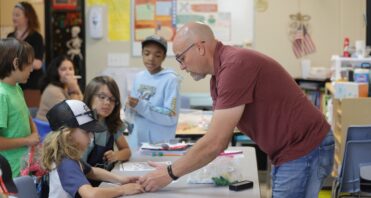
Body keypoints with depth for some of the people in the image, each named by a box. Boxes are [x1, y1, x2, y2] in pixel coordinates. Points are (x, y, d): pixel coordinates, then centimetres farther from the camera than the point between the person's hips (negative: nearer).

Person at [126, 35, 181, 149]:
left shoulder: (170, 79, -10)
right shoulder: (138, 77, 6)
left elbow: (171, 117, -15)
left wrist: (141, 106, -19)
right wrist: (129, 107, -8)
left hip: (160, 144, -5)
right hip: (136, 142, 5)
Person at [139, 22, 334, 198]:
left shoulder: (235, 65, -22)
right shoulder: (221, 73, 9)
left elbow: (215, 143, -23)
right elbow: (218, 141, 10)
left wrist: (170, 173, -13)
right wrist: (173, 169, 3)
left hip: (304, 149, -10)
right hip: (290, 151, 10)